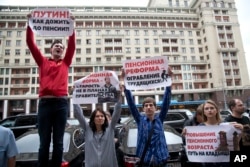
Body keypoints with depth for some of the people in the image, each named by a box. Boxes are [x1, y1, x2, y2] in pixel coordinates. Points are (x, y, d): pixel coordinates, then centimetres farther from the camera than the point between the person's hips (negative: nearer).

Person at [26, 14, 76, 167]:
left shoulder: (65, 63, 17)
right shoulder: (43, 62, 17)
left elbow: (72, 44, 9)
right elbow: (31, 43, 11)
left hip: (61, 103, 0)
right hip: (45, 102, 0)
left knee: (58, 142, 4)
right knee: (44, 142, 3)